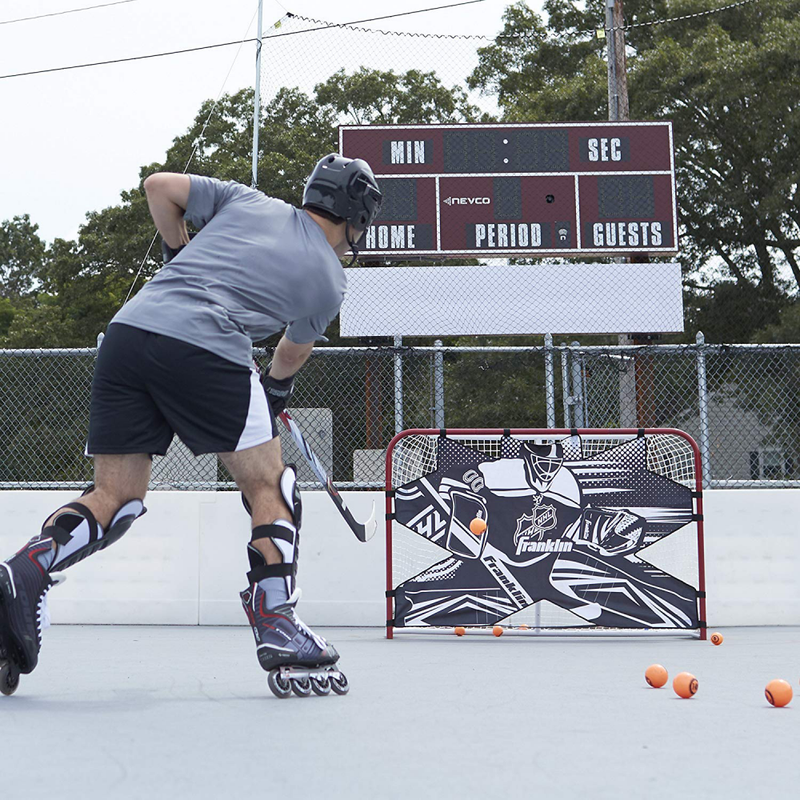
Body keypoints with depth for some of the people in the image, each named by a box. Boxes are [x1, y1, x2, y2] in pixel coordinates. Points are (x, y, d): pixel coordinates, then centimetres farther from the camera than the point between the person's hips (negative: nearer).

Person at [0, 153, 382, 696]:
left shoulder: (247, 199, 24)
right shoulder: (329, 282, 16)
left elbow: (159, 186, 21)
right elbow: (291, 357, 30)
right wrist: (277, 389, 51)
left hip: (128, 329, 5)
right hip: (204, 350, -5)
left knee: (116, 495, 11)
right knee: (269, 483, 11)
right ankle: (276, 625, 5)